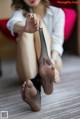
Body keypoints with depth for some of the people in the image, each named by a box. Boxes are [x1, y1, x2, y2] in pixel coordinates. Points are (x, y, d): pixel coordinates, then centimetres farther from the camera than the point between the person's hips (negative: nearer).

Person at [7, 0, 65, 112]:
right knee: (25, 33, -27)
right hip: (28, 66, 1)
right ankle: (34, 88, -49)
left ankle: (45, 71, -48)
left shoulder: (57, 12, 7)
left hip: (49, 64, 0)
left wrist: (52, 59, -31)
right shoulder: (20, 12, 7)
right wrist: (24, 28, -43)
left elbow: (57, 40, -9)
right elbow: (12, 23, -18)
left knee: (38, 23, -21)